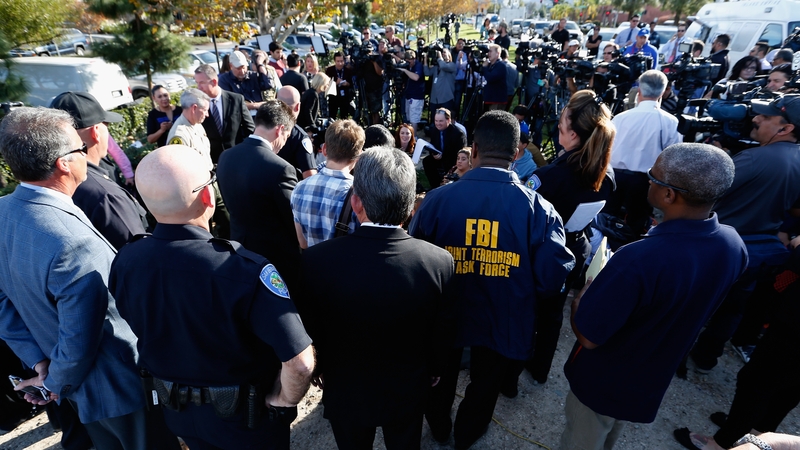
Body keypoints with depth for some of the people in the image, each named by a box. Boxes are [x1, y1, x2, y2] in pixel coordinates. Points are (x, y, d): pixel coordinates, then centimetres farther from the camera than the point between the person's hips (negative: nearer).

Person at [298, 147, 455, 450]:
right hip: (408, 392, 1)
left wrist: (321, 371, 7)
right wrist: (432, 372, 9)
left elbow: (310, 333, -14)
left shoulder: (316, 261, -30)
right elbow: (442, 335, -11)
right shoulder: (440, 262, -27)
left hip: (344, 393, 0)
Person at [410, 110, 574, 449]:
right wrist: (516, 293, 2)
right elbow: (552, 280, -19)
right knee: (485, 384, 29)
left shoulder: (436, 199, -22)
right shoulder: (539, 209, -22)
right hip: (503, 323, 0)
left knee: (441, 377, 30)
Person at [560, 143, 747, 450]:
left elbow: (588, 336, -31)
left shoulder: (638, 260, -41)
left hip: (602, 382, -6)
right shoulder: (733, 245, -15)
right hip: (653, 379, 6)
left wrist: (584, 293, -12)